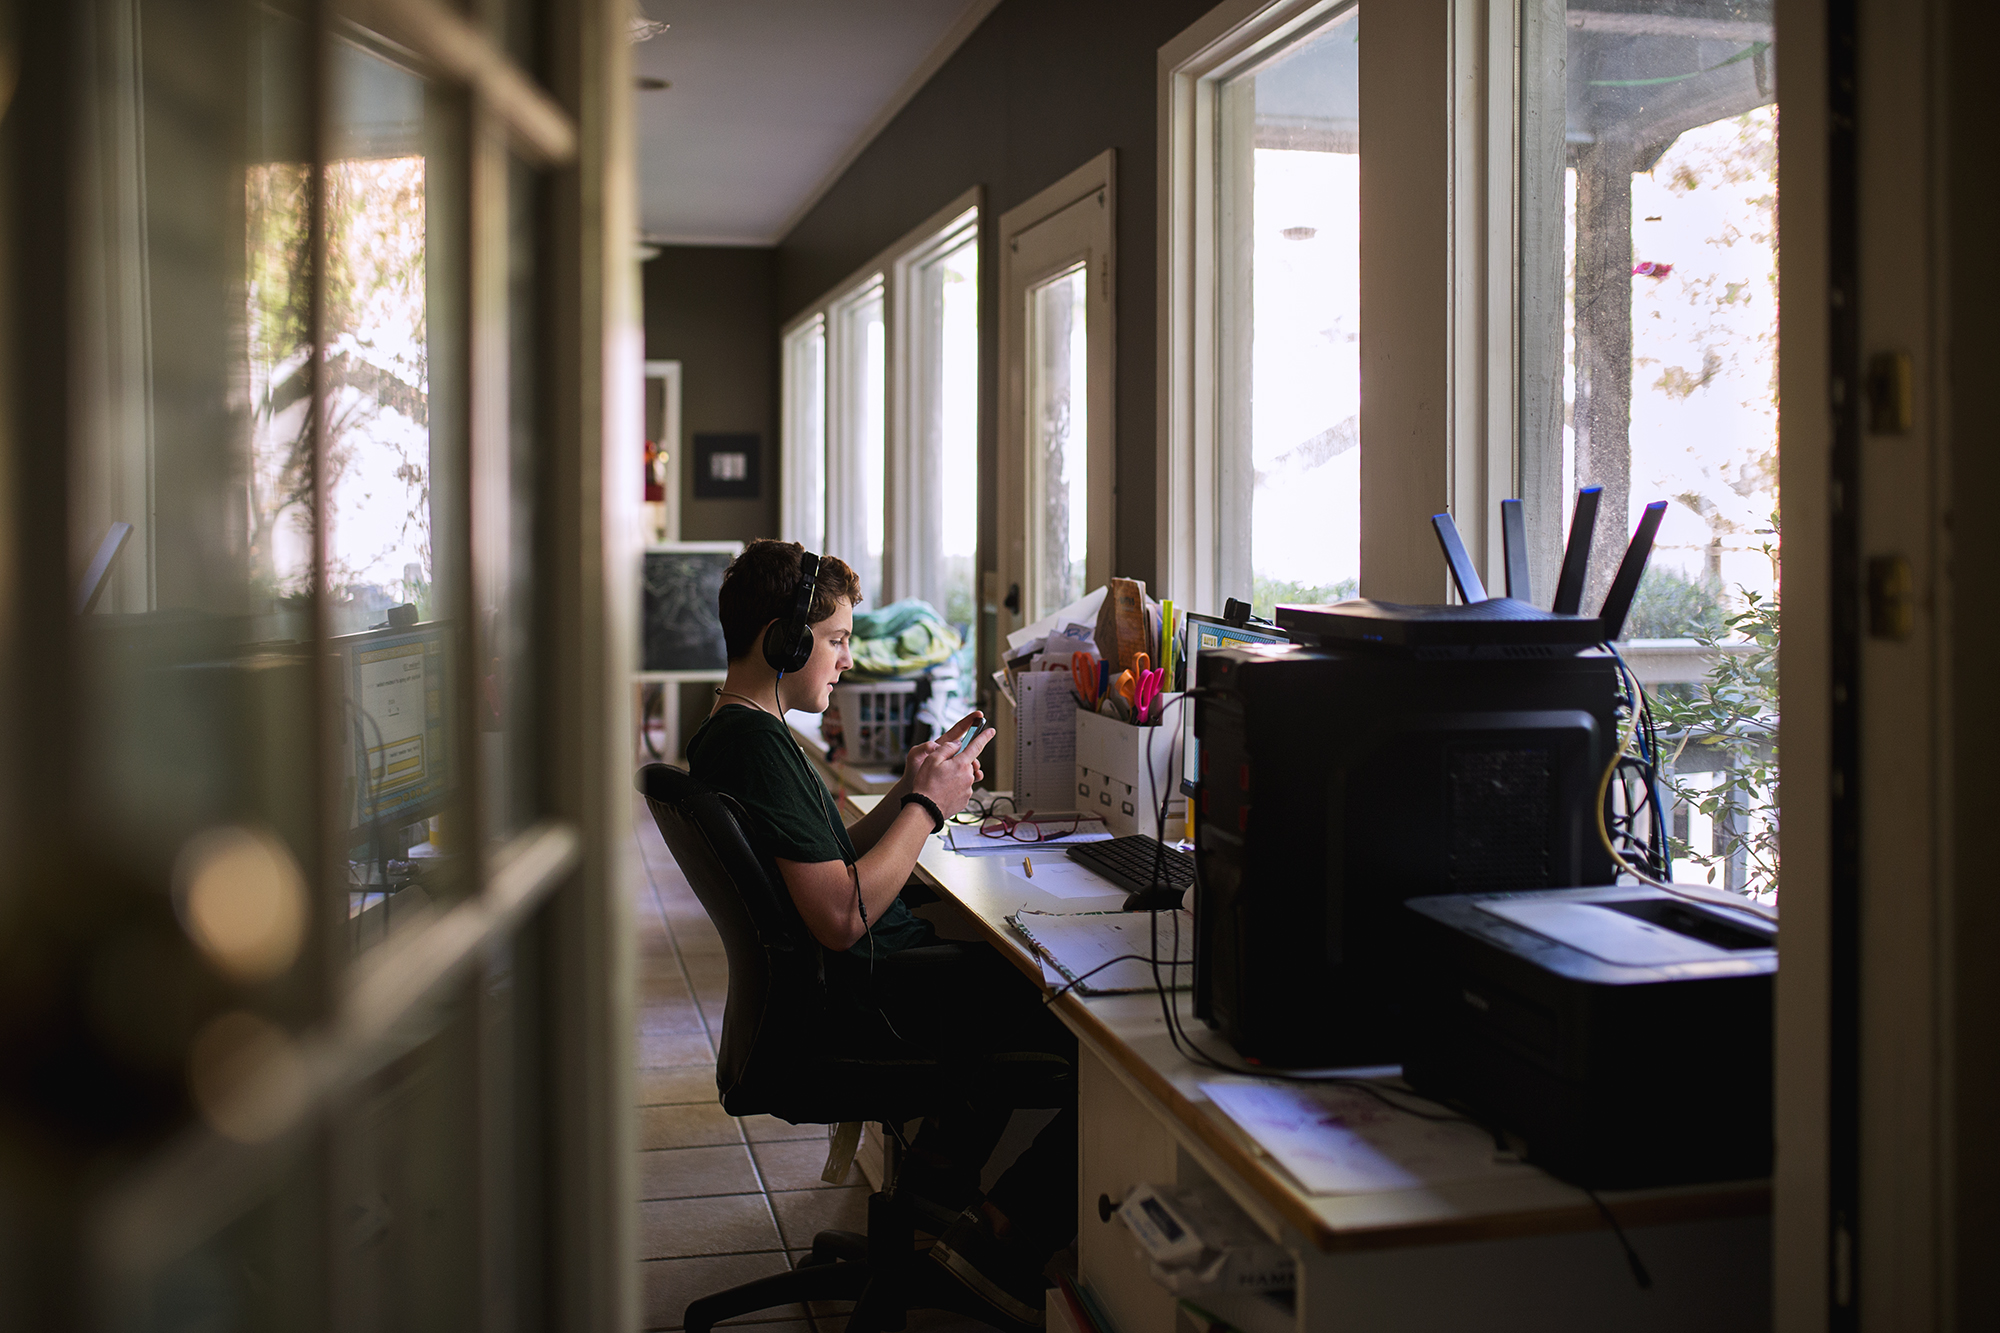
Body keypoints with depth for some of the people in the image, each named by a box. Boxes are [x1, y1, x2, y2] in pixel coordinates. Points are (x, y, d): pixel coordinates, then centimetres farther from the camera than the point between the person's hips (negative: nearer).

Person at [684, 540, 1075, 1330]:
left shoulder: (729, 734, 12)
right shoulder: (758, 746, -21)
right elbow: (842, 916, -26)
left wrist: (908, 790, 5)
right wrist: (928, 804, -16)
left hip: (846, 976, 11)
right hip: (863, 992, -11)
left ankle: (941, 1166, 27)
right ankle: (1004, 1236, -3)